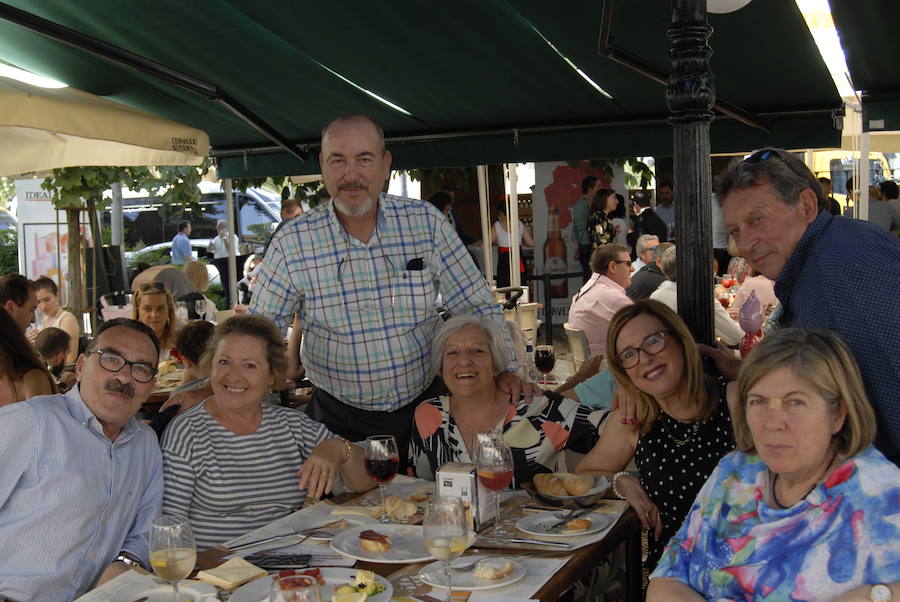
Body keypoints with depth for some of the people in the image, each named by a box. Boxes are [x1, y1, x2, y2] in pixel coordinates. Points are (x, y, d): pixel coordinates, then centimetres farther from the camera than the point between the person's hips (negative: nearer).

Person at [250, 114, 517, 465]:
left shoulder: (426, 222, -7)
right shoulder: (292, 243, -9)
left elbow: (476, 307, -2)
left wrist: (504, 369, -15)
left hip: (423, 406, 1)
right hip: (339, 419, -1)